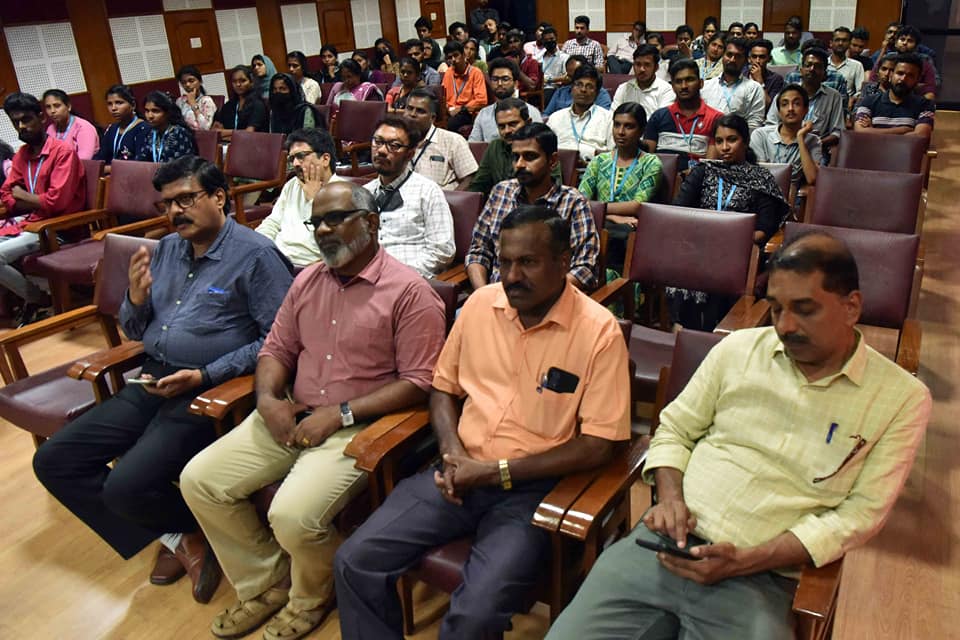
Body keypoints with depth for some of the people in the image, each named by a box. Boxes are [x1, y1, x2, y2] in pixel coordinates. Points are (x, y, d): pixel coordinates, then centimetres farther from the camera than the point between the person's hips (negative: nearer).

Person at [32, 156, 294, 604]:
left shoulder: (254, 255, -9)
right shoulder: (167, 249, 13)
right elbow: (135, 332, 20)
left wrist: (206, 375, -20)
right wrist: (136, 299, -3)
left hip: (208, 391, -8)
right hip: (153, 383, 8)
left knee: (126, 488, -23)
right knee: (53, 461, 1)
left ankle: (196, 530, 10)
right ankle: (177, 537, 5)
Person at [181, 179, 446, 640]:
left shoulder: (409, 291, -11)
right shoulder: (307, 281, 11)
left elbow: (418, 381, -14)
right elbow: (277, 349, 17)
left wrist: (341, 413, -18)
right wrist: (268, 398, -4)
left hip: (358, 427, -7)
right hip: (289, 417, 7)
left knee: (292, 516, -27)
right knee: (198, 480, -4)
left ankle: (312, 595, 11)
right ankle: (264, 584, 16)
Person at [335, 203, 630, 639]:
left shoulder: (598, 331, -11)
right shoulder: (481, 303, 4)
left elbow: (597, 446, -11)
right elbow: (444, 387, 14)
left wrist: (497, 471, -14)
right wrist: (452, 452, -6)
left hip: (533, 486, -4)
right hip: (461, 473, 5)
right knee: (354, 562, -8)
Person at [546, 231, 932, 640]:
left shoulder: (902, 398, 0)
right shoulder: (739, 348, 6)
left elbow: (860, 514, -4)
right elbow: (675, 429, 14)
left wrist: (744, 561, -13)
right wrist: (670, 496, -6)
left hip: (761, 579, -1)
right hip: (664, 544, 2)